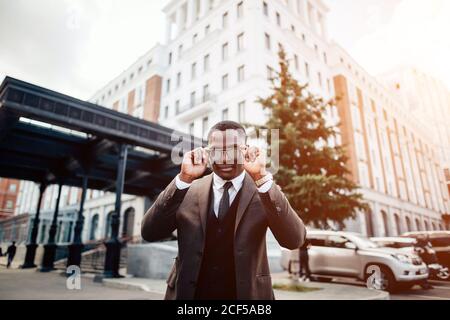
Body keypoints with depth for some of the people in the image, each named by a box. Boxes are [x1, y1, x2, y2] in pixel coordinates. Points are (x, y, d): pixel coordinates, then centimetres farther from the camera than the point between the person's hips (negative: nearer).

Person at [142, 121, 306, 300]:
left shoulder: (262, 191, -9)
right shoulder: (188, 191, -6)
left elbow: (294, 240, -21)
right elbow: (149, 233, -14)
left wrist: (262, 177, -29)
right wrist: (184, 178, -24)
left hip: (246, 294, 0)